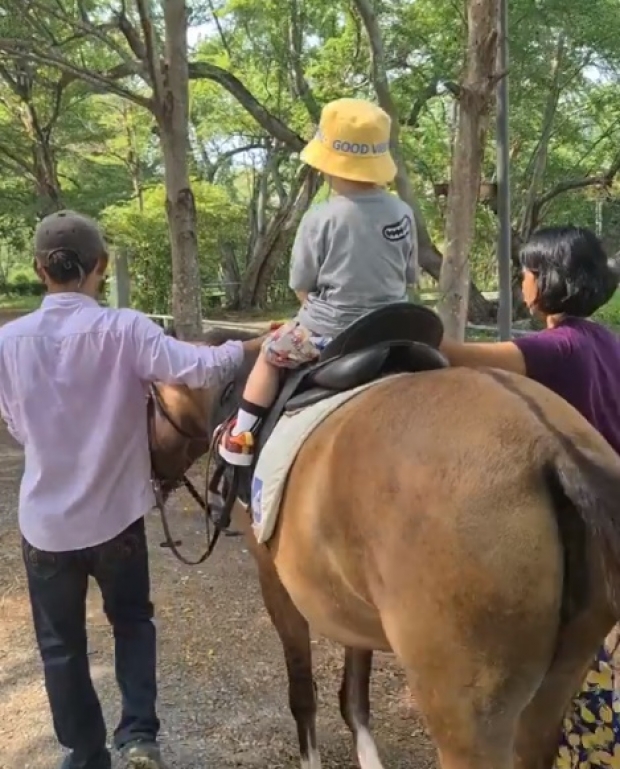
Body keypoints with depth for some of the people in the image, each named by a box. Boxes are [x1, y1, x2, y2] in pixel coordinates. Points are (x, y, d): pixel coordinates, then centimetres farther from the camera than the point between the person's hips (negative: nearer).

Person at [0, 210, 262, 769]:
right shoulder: (124, 331, -17)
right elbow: (199, 368, -25)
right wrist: (251, 347, -7)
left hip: (46, 519, 1)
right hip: (116, 513, -1)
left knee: (61, 642, 19)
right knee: (132, 619, 25)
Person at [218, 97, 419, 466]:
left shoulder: (321, 218, -17)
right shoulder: (402, 213, -4)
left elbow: (302, 287, -8)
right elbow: (409, 277, 7)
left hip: (327, 332, -4)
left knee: (270, 353, 21)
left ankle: (242, 436, 24)